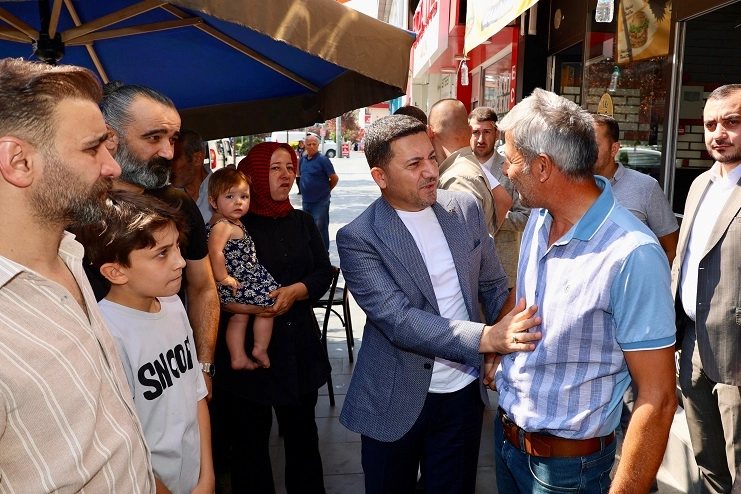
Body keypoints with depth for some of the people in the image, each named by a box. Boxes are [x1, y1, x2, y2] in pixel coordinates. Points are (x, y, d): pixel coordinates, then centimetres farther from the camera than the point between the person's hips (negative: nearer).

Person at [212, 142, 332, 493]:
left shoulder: (302, 221, 10)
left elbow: (324, 272, 5)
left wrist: (295, 291, -13)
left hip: (298, 345, 4)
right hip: (248, 349, -4)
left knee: (302, 433, 15)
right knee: (250, 440, 7)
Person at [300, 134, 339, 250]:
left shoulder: (323, 160, -13)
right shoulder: (303, 159, 7)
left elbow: (335, 179, -10)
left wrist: (325, 190, 1)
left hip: (320, 202, -7)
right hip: (306, 201, 7)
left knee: (320, 229, -1)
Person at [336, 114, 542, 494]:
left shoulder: (466, 208, 0)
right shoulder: (358, 238, -15)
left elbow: (493, 285, 9)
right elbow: (398, 320, -23)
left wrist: (508, 344, -6)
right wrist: (486, 338, -31)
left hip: (465, 392, 4)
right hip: (396, 402, -3)